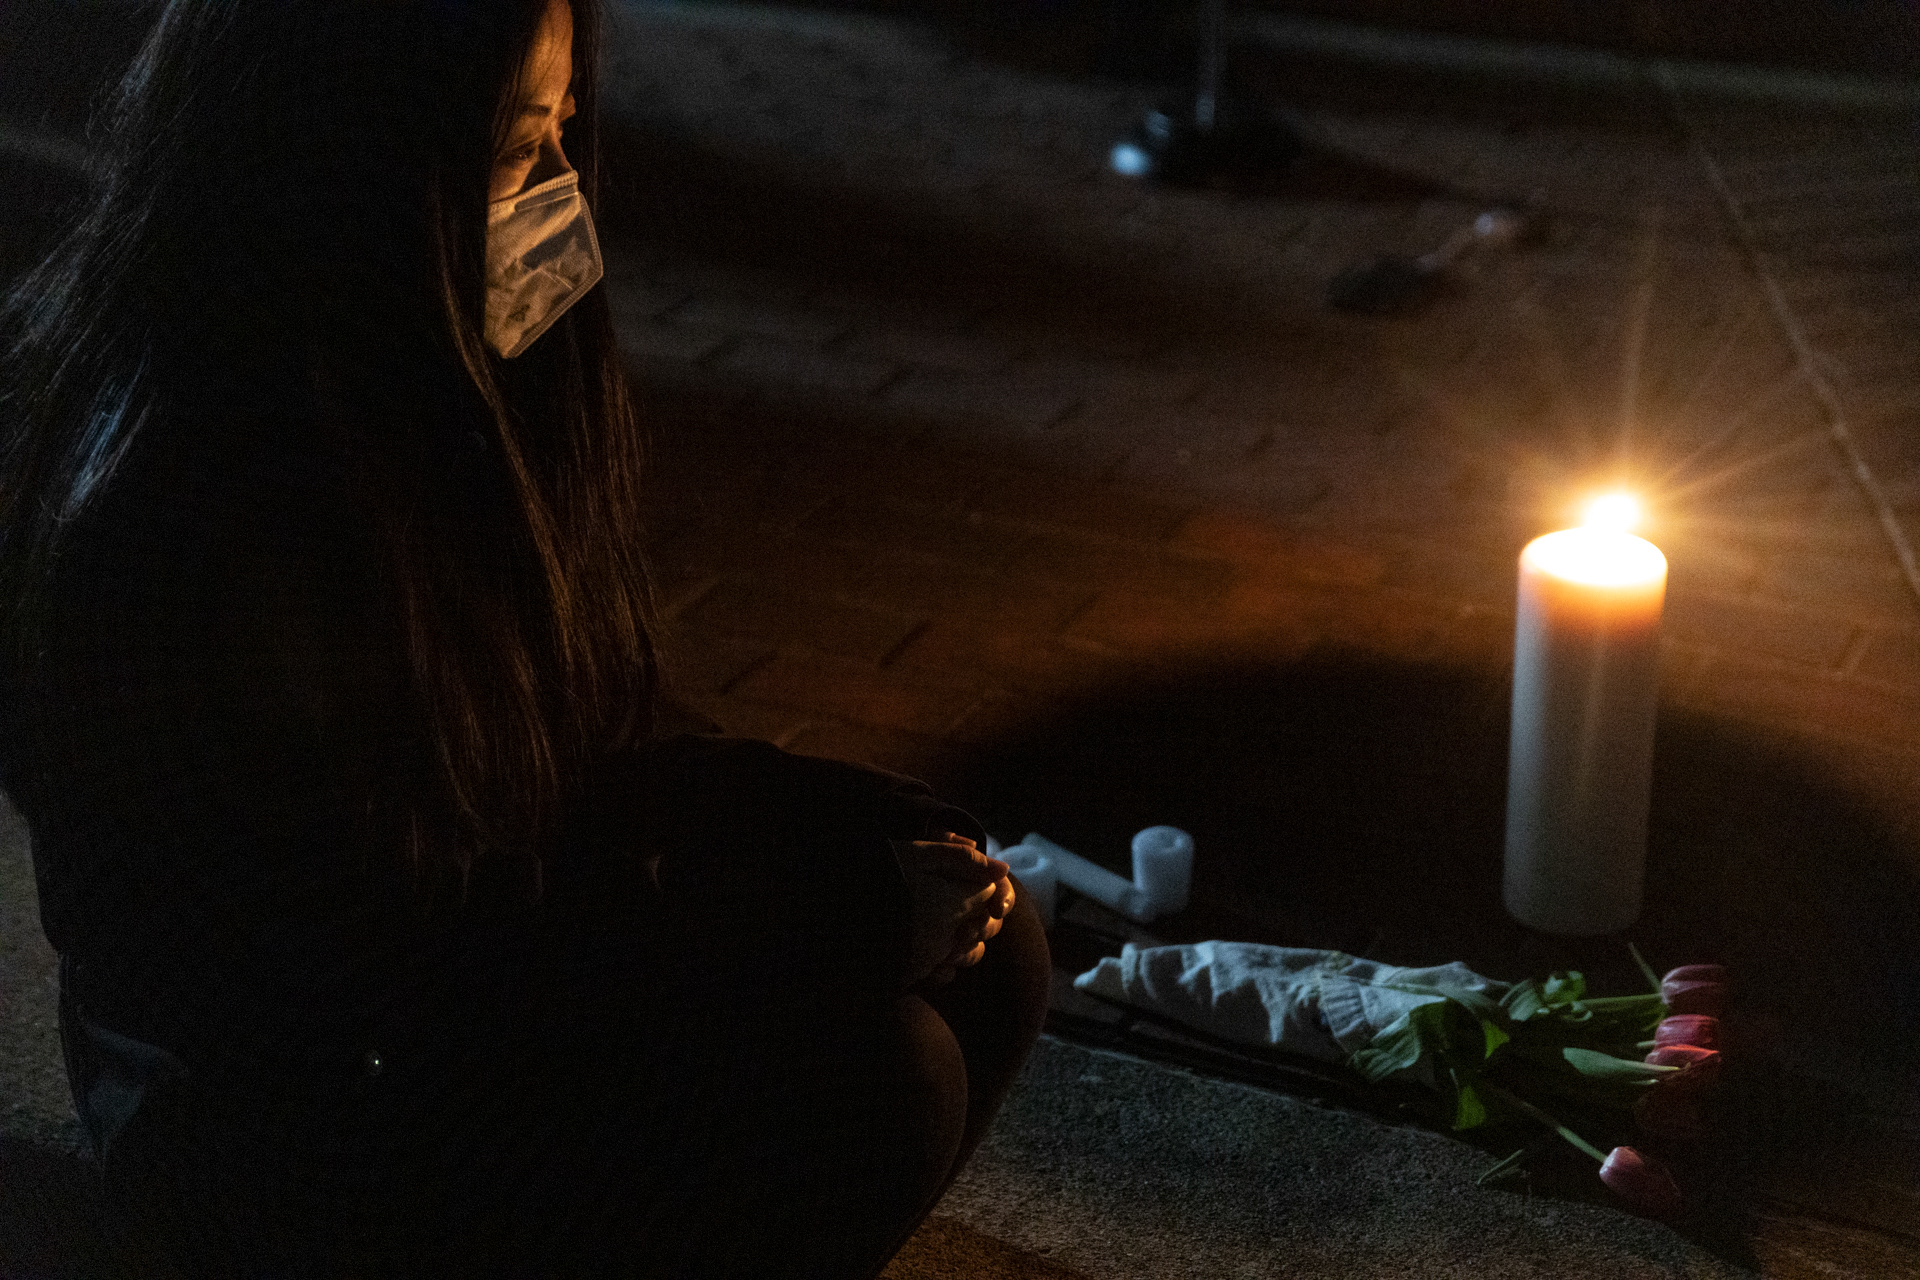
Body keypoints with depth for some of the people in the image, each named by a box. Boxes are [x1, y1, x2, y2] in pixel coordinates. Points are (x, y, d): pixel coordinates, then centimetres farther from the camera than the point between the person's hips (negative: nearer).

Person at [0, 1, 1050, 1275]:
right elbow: (398, 976, -25)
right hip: (275, 1119, -8)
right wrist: (853, 918, -23)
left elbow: (593, 742, 5)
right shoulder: (189, 515, -29)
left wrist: (879, 839, -9)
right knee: (872, 1083, -22)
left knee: (985, 960, -4)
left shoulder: (436, 375, -4)